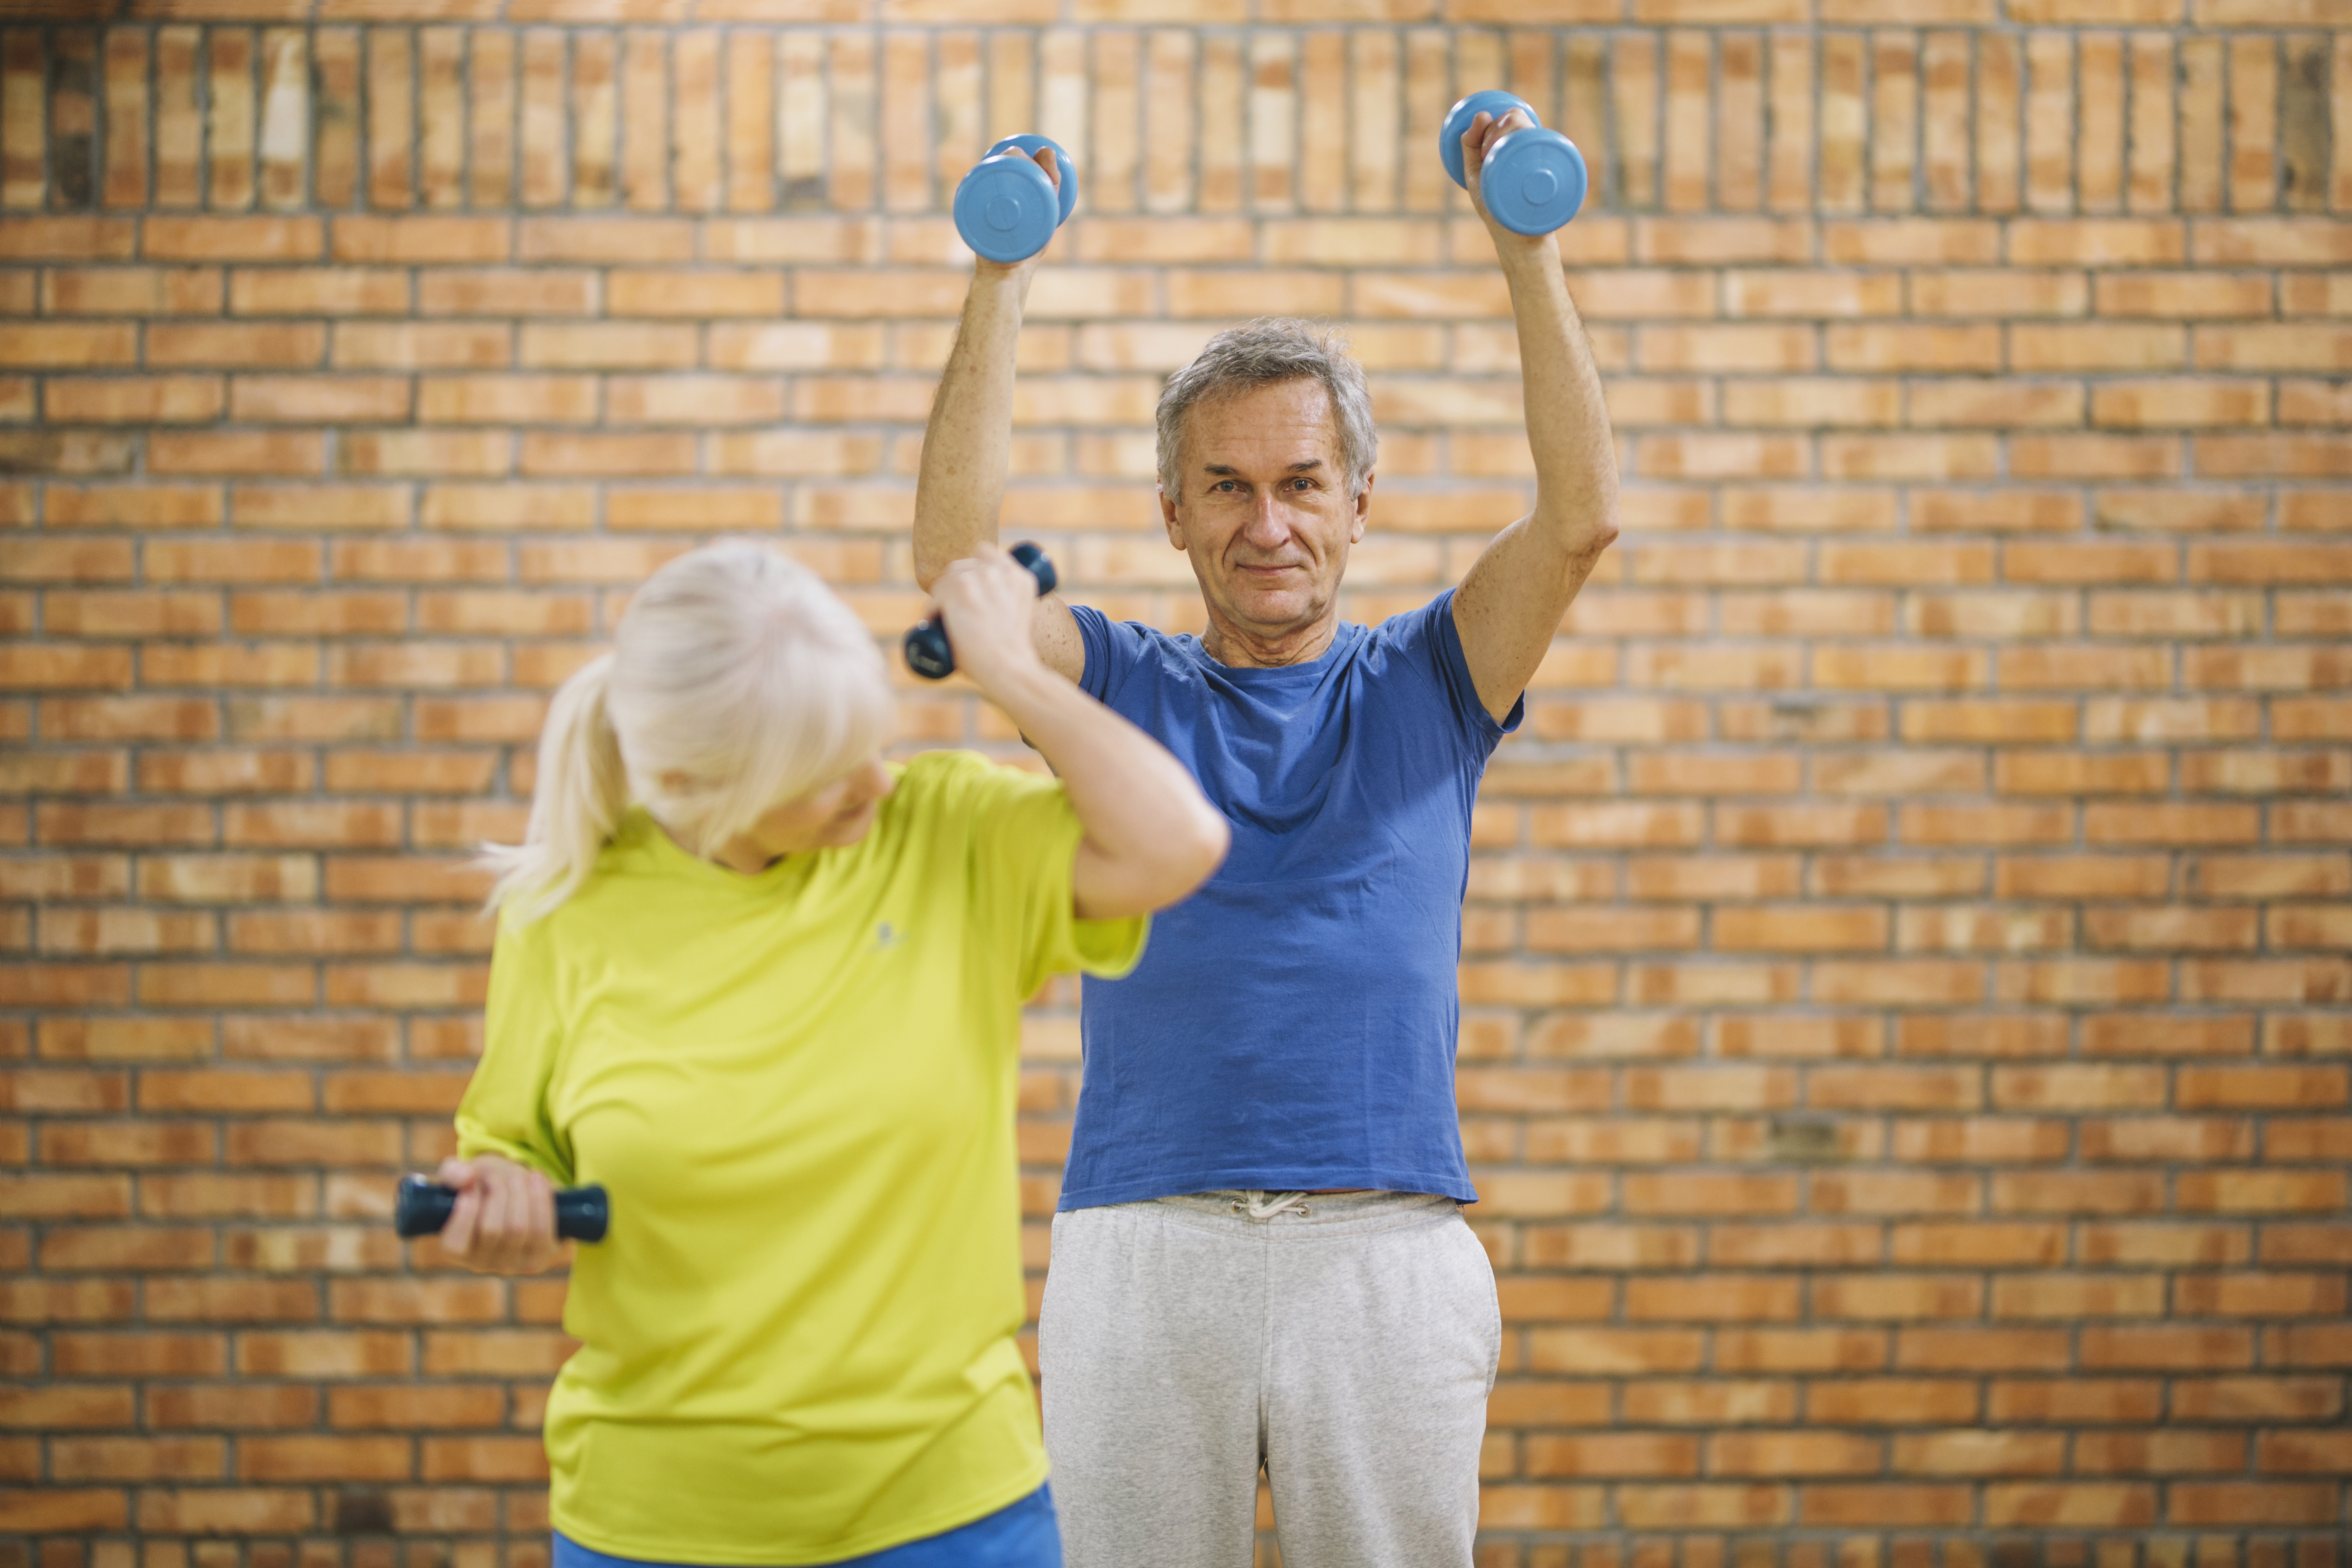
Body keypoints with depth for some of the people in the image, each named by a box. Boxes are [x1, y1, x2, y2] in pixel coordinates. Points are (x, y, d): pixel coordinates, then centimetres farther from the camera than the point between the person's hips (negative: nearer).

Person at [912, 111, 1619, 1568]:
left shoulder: (1423, 685, 11)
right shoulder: (1123, 685, 11)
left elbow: (1581, 517, -3)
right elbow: (958, 552, -5)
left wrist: (1530, 253, -8)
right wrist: (1001, 282, -8)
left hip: (1391, 1247, 0)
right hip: (1144, 1247, 0)